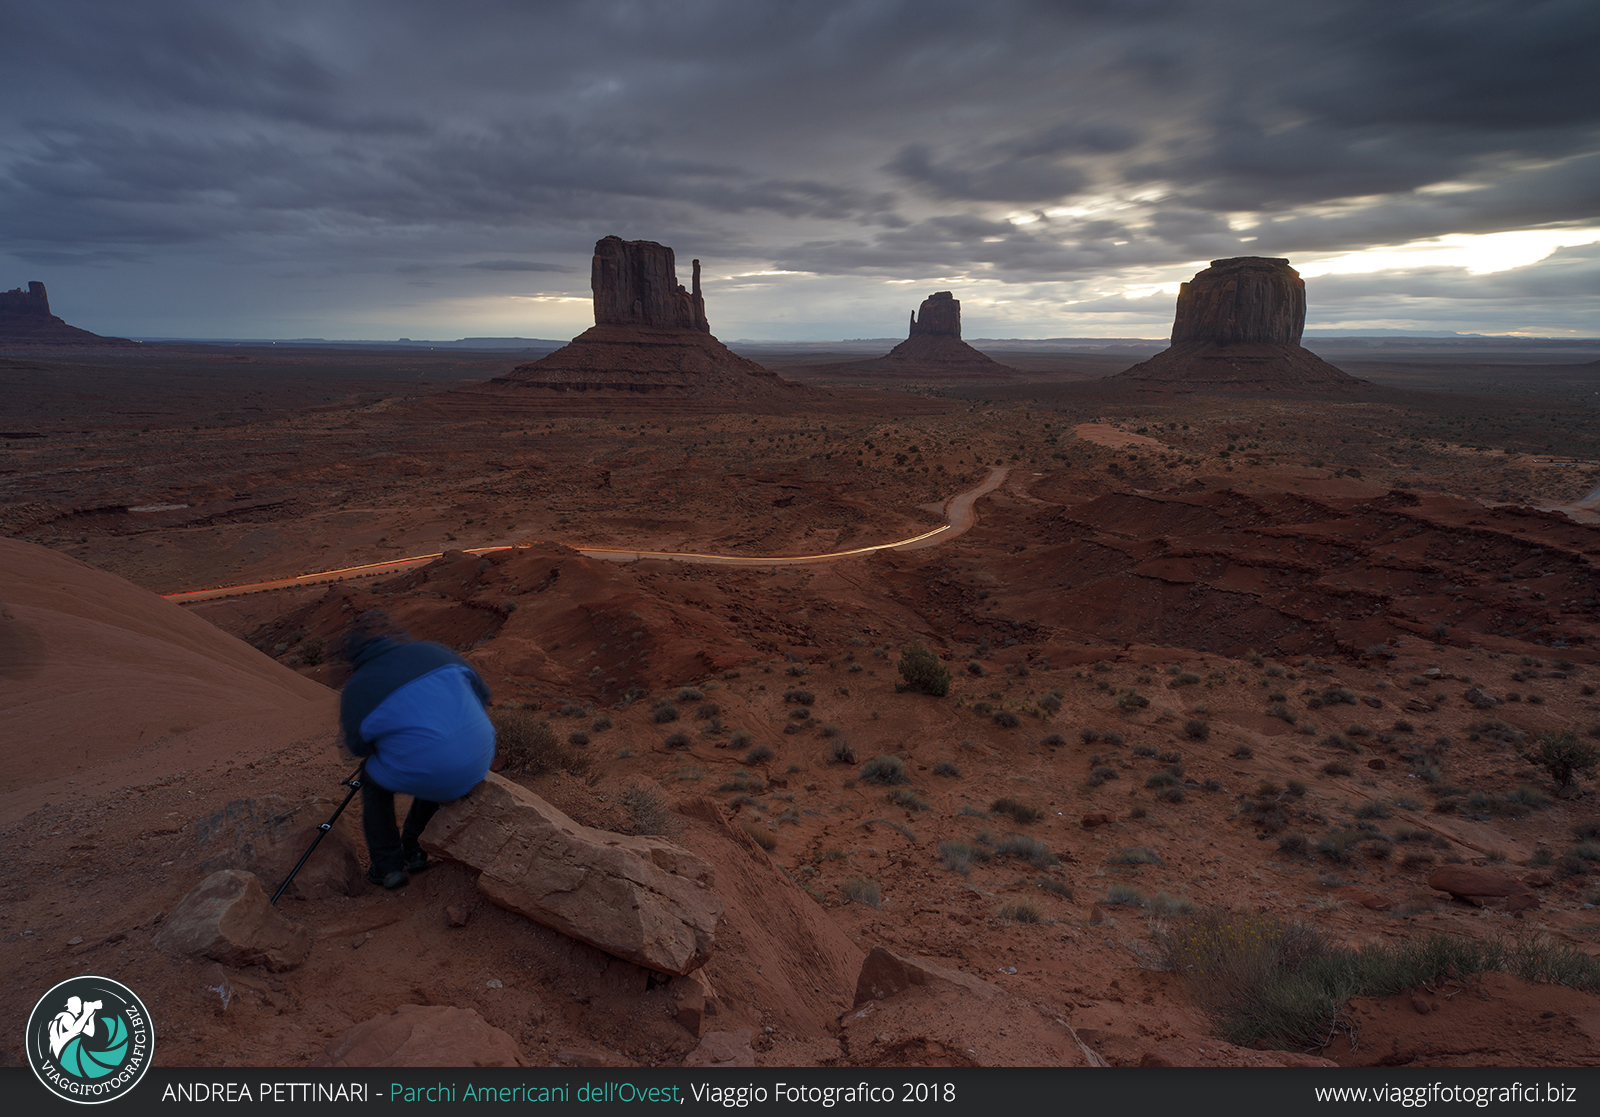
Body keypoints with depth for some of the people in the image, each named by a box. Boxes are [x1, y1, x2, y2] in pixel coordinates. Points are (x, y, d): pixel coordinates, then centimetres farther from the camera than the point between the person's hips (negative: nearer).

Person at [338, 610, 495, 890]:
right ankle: (413, 848, 43)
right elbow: (480, 691, 11)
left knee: (373, 776, 29)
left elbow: (358, 746, 12)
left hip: (419, 778, -3)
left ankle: (388, 864, 30)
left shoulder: (355, 691, 0)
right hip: (478, 763, 3)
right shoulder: (433, 652, 4)